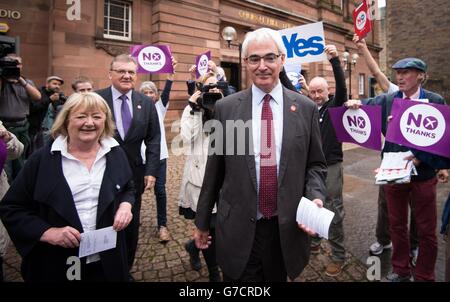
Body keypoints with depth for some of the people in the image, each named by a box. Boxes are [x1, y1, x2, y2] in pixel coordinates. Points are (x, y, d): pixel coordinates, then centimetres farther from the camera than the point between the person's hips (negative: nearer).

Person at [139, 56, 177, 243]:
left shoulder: (160, 107, 4)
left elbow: (166, 92, -11)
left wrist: (171, 73, -27)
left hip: (159, 154, 0)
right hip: (140, 155, 0)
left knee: (160, 189, -2)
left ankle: (162, 225, 10)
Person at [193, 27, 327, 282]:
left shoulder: (306, 108, -1)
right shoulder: (225, 108, -2)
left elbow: (316, 165, 7)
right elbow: (214, 170, 2)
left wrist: (316, 197, -13)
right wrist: (202, 222, 7)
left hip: (288, 229, 2)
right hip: (238, 230, -1)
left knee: (278, 277, 23)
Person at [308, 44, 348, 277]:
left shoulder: (334, 106, -3)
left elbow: (342, 87, -19)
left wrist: (335, 60, -30)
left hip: (331, 167, -4)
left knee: (333, 212, 2)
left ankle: (338, 256, 16)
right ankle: (313, 243, 36)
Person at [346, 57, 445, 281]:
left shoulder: (435, 101, -4)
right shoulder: (386, 100, 2)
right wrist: (354, 104, -26)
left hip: (422, 173, -2)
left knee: (426, 230, 10)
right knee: (397, 225, 16)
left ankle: (424, 276, 31)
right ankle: (400, 270, 35)